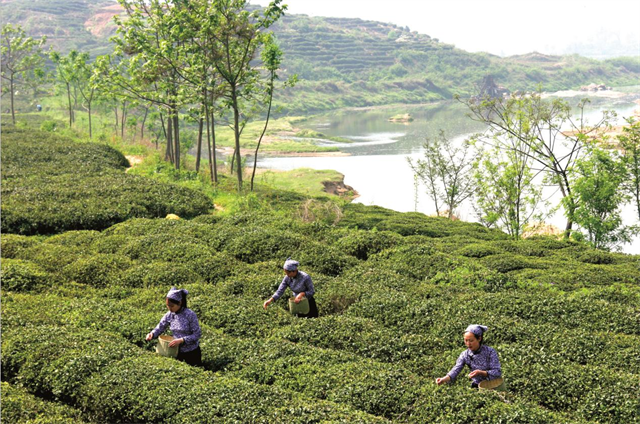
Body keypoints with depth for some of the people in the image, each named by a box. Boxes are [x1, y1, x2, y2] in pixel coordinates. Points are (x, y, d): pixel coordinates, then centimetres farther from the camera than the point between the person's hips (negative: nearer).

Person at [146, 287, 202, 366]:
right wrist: (152, 334, -20)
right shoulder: (169, 315, -6)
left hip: (192, 353, -4)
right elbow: (159, 328, 1)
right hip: (177, 352, 4)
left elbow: (197, 335, -18)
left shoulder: (190, 315, -21)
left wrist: (181, 340, -28)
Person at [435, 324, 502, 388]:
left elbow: (497, 372, -13)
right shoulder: (464, 355, -3)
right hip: (476, 386, 1)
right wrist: (444, 379, -34)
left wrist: (480, 372, -28)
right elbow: (455, 370, -14)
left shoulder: (490, 352, -10)